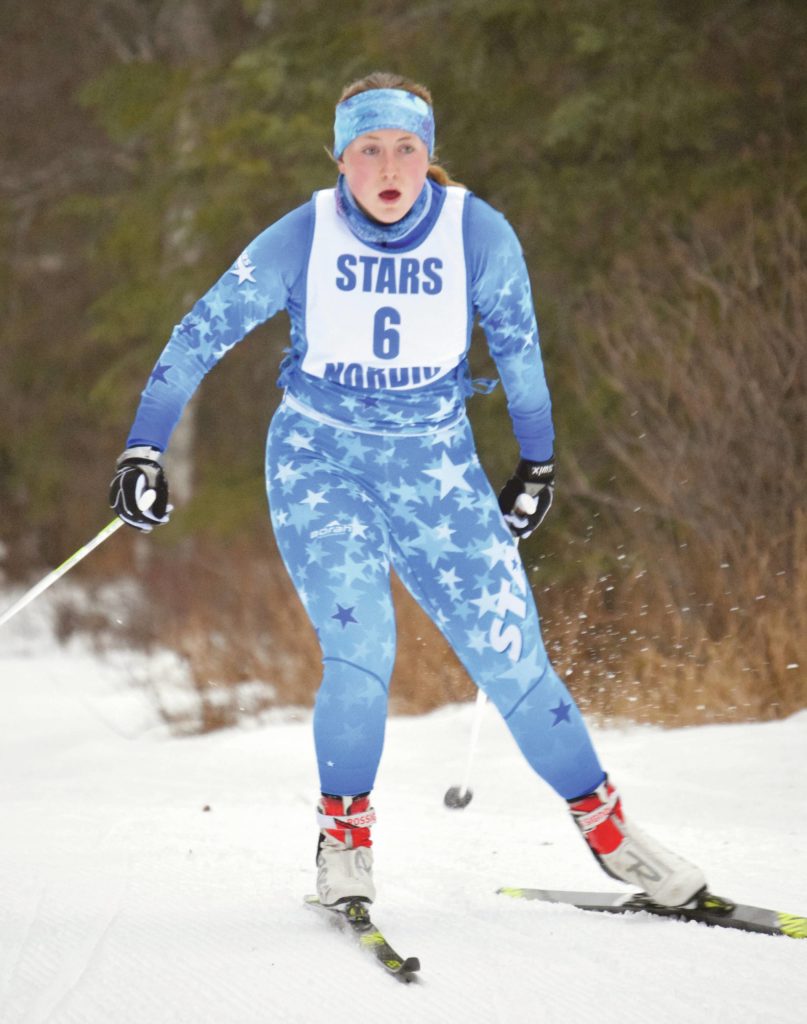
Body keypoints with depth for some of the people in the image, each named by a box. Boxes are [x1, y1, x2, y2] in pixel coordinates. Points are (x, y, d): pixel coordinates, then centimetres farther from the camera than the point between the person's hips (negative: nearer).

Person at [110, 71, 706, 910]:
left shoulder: (480, 236, -10)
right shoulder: (300, 241, -12)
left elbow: (517, 346, 6)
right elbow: (200, 337, -3)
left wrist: (537, 462, 14)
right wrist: (143, 450, -5)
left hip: (435, 465, 1)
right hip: (319, 461, -1)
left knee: (510, 653, -5)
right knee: (359, 651, -20)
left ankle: (601, 822, 12)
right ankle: (343, 831, 0)